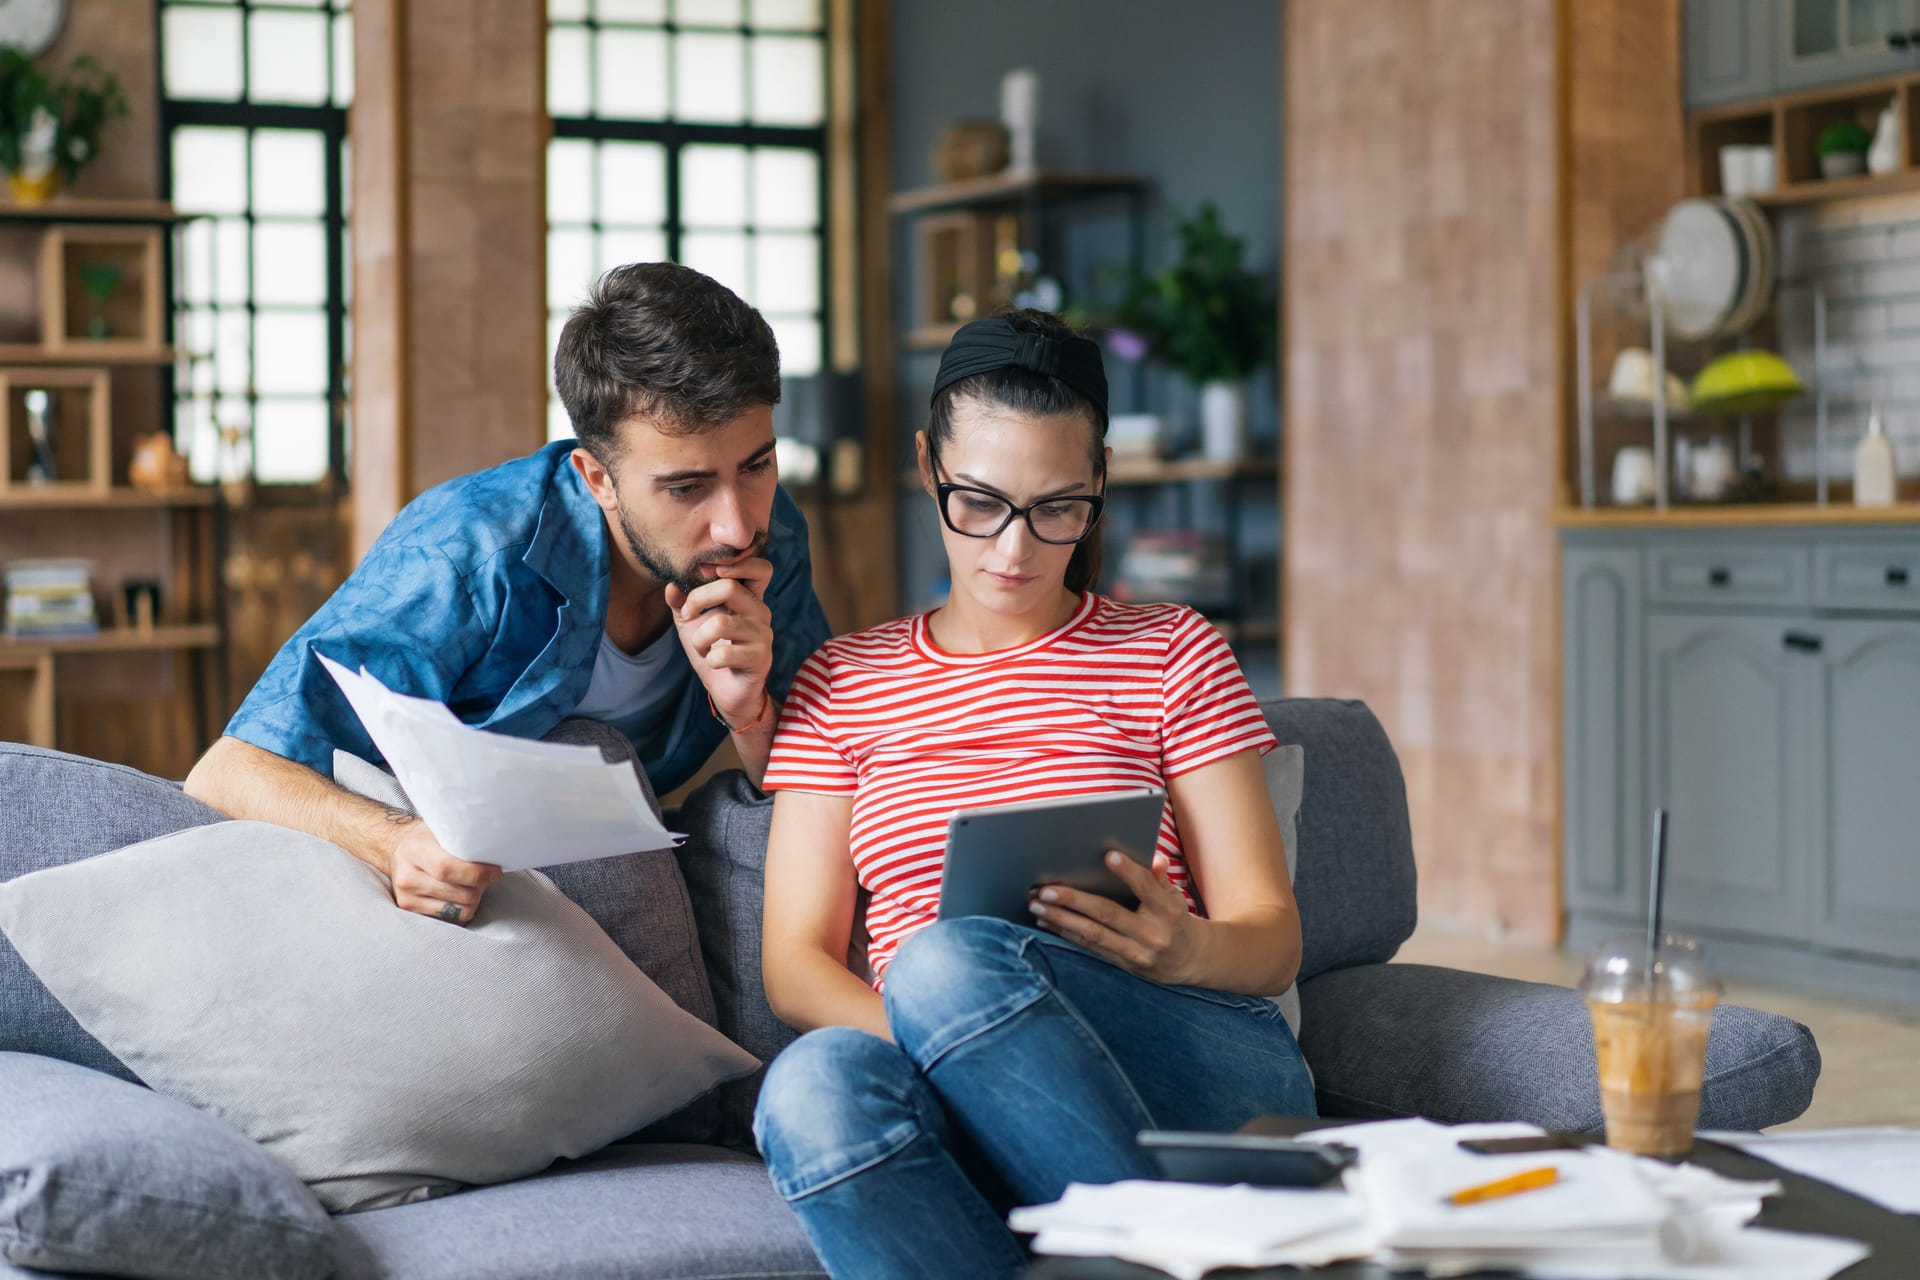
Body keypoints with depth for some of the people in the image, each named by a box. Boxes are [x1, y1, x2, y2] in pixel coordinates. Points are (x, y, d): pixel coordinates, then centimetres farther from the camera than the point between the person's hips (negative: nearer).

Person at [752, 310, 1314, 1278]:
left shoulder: (1171, 654, 16)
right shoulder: (844, 685, 19)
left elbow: (1271, 941, 9)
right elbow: (795, 966, 10)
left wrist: (1185, 950, -17)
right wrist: (938, 1049, -13)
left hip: (1201, 1071, -1)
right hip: (963, 1112, 1)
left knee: (948, 961, -34)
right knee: (815, 1085, -36)